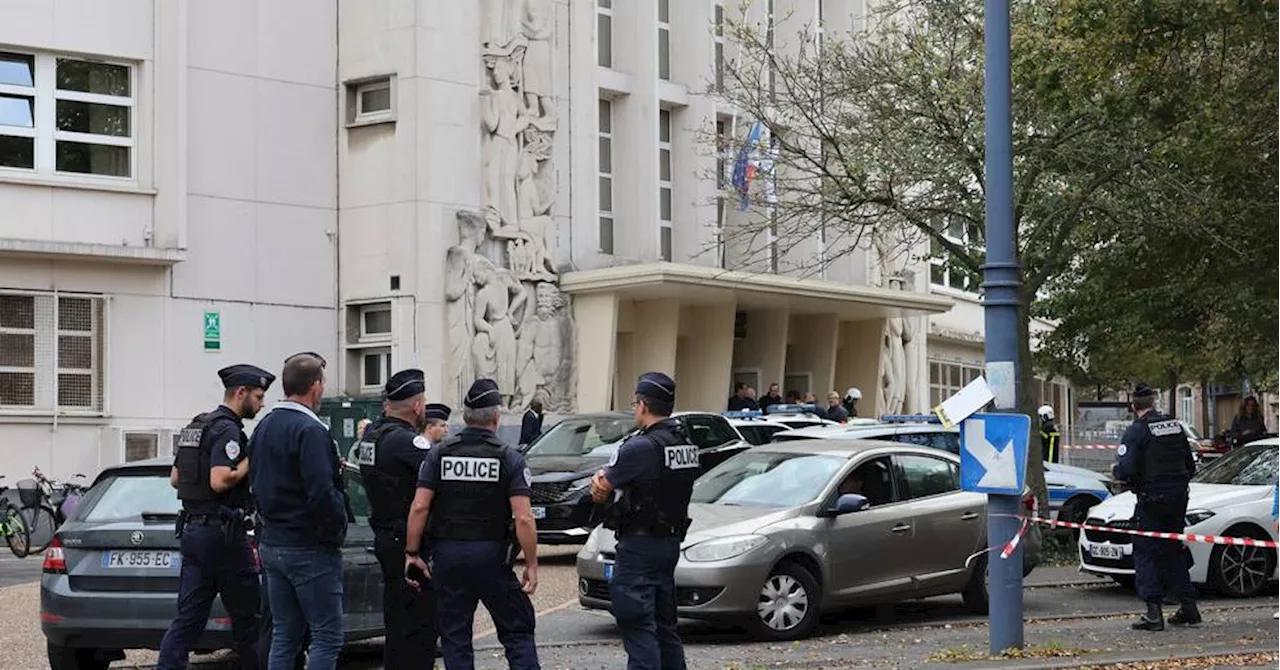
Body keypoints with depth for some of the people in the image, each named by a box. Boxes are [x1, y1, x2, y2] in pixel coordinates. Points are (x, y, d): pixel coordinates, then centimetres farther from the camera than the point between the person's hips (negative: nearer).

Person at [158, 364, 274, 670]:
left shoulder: (195, 427, 16)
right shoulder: (227, 430, -14)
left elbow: (175, 478, 21)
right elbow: (220, 481, -25)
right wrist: (251, 460, -12)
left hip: (192, 529, 9)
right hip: (221, 531, -9)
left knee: (189, 616, 4)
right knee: (246, 617, 3)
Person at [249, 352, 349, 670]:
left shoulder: (264, 427, 12)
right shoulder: (310, 430, -17)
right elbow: (322, 492, -23)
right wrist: (338, 524, -9)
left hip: (272, 544, 9)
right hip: (310, 548, -9)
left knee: (284, 637, 13)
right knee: (327, 637, -4)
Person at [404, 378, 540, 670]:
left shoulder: (439, 454, 1)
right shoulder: (509, 459, -5)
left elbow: (419, 508, -6)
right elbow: (523, 518, -12)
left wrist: (412, 554, 1)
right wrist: (531, 564, -6)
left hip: (447, 553, 2)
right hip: (492, 556, -2)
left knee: (455, 637, 9)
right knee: (517, 631, 8)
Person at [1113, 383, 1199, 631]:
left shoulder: (1136, 431, -11)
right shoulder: (1175, 425, 8)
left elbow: (1126, 470, -19)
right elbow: (1190, 465, 14)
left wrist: (1115, 470, 3)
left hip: (1152, 499, -6)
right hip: (1178, 497, 6)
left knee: (1145, 554, 0)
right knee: (1173, 551, 17)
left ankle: (1154, 612, -8)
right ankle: (1188, 606, 16)